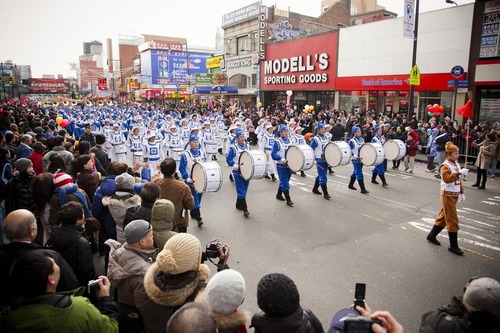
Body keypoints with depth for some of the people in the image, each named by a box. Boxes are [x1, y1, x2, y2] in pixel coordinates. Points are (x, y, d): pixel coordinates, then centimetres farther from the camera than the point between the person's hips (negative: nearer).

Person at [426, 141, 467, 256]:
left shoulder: (456, 164, 10)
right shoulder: (445, 166, -15)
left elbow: (459, 180, 17)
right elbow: (447, 179, -29)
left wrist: (461, 192, 17)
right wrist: (459, 173, -37)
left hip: (455, 195, 8)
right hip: (448, 195, -8)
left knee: (444, 216, 16)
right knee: (452, 220, -5)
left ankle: (432, 235, 29)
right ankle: (453, 246, 3)